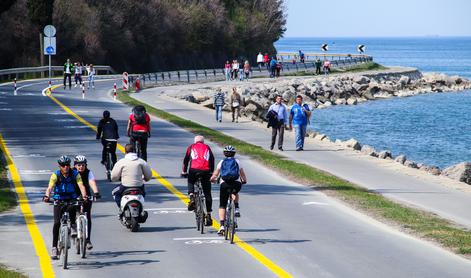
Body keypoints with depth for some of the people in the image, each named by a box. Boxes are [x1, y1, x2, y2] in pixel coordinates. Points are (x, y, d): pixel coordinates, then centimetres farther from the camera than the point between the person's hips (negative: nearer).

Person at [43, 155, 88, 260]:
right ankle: (54, 247, -5)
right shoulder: (55, 175, -11)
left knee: (71, 209, -35)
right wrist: (47, 196, -46)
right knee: (57, 223, -12)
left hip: (72, 200, 0)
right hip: (59, 200, 0)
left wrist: (84, 196, -42)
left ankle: (73, 227, -8)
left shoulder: (75, 174, -9)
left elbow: (81, 186, -21)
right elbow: (50, 187, -25)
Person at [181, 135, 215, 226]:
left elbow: (186, 160, 21)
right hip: (206, 171, 1)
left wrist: (184, 172, 29)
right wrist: (211, 172, 32)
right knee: (207, 194, 8)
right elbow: (212, 160, 24)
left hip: (194, 170, -1)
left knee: (190, 182, 32)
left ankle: (191, 198, 5)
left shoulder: (191, 147, 21)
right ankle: (208, 216, 5)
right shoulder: (207, 148, 25)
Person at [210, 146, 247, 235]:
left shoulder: (221, 162, 17)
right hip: (236, 184, 1)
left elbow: (215, 174, 17)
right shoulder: (237, 162, 19)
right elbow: (243, 175, 25)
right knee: (234, 193, 38)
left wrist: (212, 179, 39)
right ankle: (236, 209, 16)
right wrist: (244, 181, 45)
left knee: (222, 206, 5)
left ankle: (222, 226, -8)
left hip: (224, 184, -1)